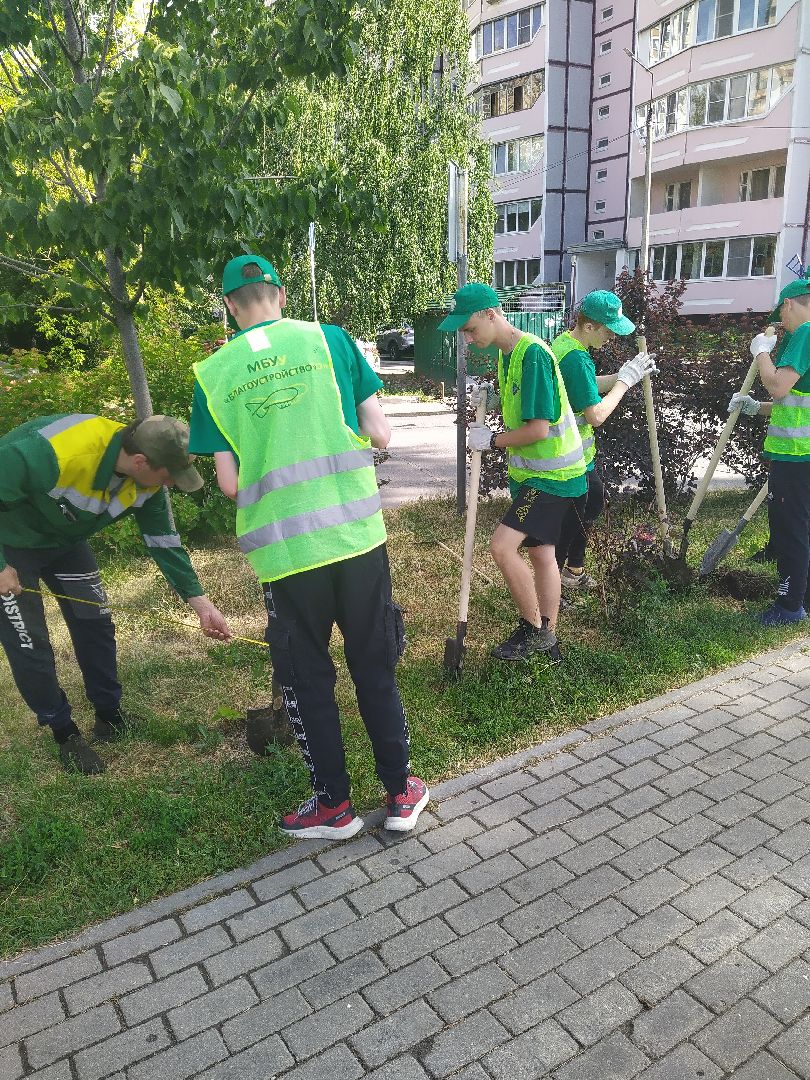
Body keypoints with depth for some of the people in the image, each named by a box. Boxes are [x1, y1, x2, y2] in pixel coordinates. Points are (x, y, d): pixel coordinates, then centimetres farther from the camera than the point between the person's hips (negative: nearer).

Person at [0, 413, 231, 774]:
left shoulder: (145, 477, -17)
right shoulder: (52, 454, -41)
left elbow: (163, 540, -9)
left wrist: (199, 601, -14)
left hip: (64, 539, 6)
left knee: (95, 623, 5)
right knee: (29, 642, -5)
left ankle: (110, 715, 22)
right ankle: (65, 734, 13)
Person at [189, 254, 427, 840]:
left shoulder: (214, 373, 3)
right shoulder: (329, 338, 1)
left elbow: (231, 482, 0)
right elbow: (380, 434, -1)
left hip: (283, 549, 0)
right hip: (356, 534, 1)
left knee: (307, 680, 17)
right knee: (375, 668, 16)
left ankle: (335, 804, 29)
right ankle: (401, 793, 29)